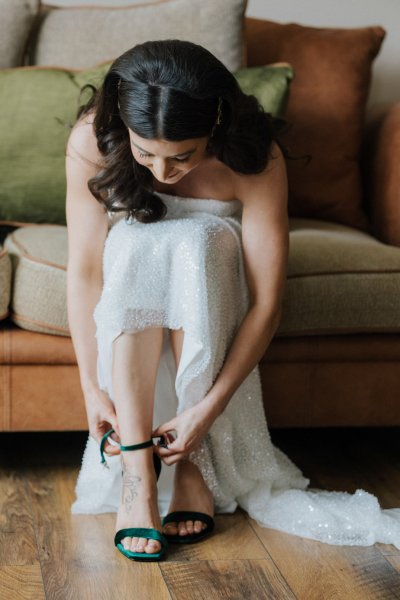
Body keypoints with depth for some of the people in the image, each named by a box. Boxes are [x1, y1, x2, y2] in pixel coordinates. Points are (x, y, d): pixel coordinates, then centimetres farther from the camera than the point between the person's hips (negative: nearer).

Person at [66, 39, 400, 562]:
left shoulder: (255, 159, -31)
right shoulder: (92, 141, -28)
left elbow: (267, 303, -29)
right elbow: (84, 268, -24)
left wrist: (209, 407, -34)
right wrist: (92, 388, -29)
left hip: (212, 266, -1)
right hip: (131, 263, 1)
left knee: (192, 243, -36)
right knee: (140, 244, -35)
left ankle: (194, 462, -30)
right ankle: (135, 468, -36)